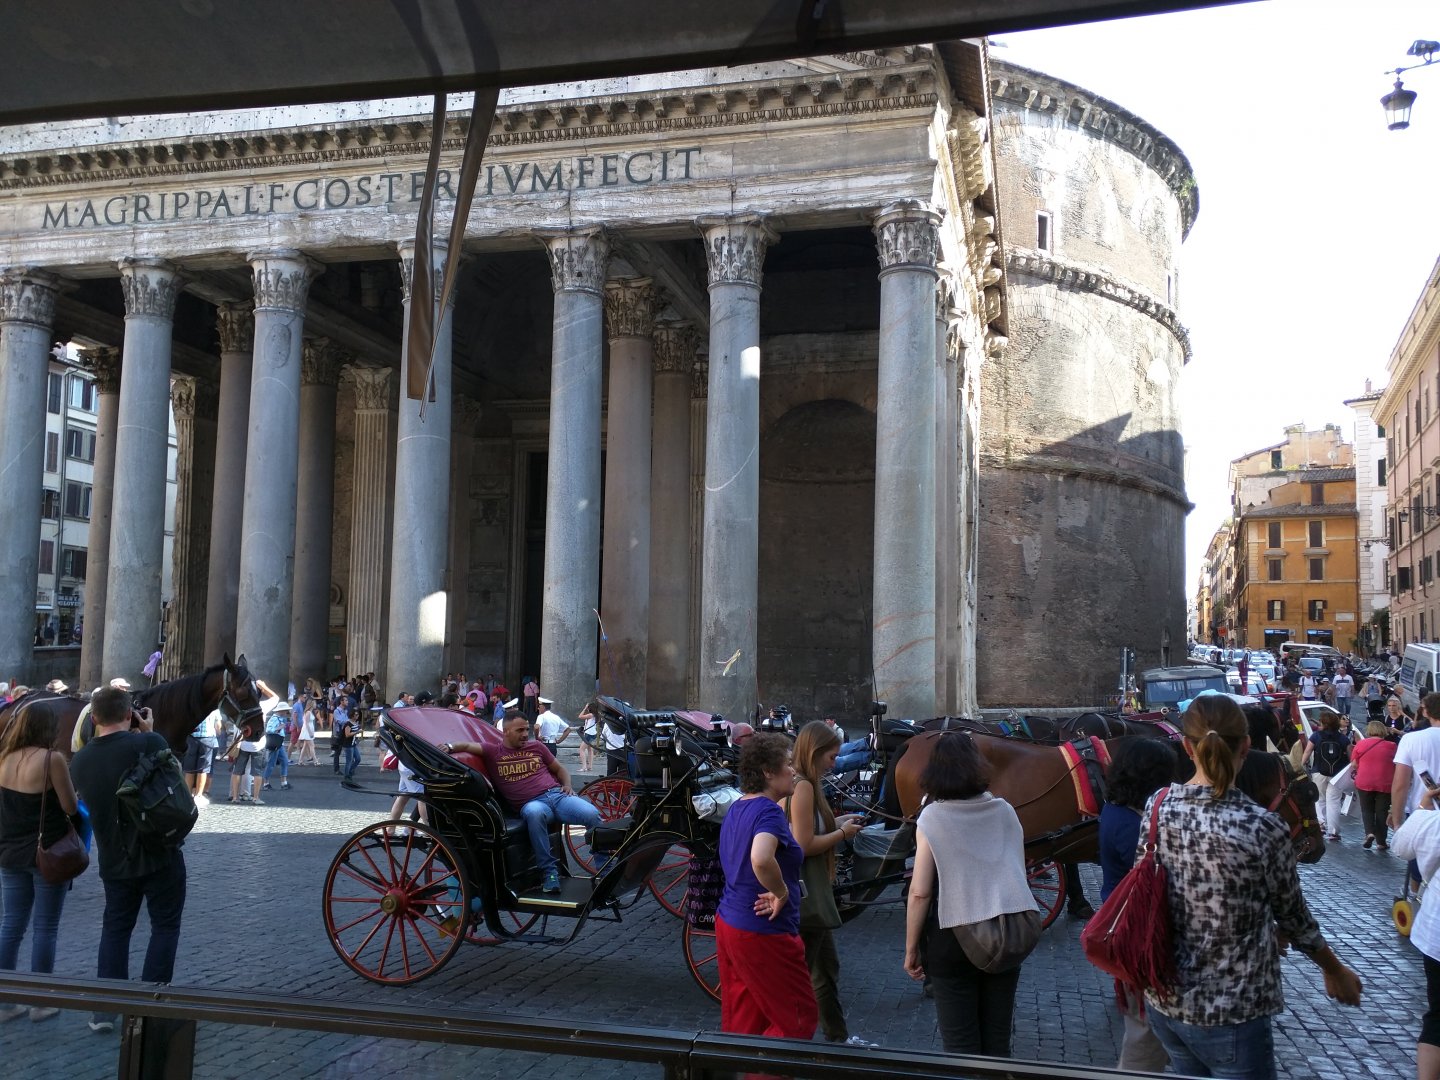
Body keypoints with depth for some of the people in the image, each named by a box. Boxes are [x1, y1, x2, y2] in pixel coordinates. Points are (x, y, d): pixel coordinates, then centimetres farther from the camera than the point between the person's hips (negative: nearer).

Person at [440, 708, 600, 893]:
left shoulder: (536, 747, 20)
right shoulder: (493, 752, 12)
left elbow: (559, 769, 28)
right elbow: (468, 746, 0)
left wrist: (567, 785, 9)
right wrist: (451, 747, -21)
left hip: (557, 795, 3)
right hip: (531, 804, -3)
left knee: (592, 814, -24)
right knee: (534, 813, -41)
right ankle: (548, 871, -28)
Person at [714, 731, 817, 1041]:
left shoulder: (736, 808, 9)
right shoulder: (769, 812, -20)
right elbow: (761, 859, -40)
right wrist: (781, 893, -23)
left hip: (728, 923, 9)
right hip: (763, 934, -9)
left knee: (741, 1020, 17)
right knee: (798, 1020, 4)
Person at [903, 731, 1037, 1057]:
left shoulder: (932, 817, -10)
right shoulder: (1005, 811, 1)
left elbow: (920, 893, -11)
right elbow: (1018, 874, 11)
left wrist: (911, 949, -3)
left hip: (952, 941, -4)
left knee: (961, 1046, 6)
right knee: (997, 1041, 15)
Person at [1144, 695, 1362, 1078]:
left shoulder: (1157, 805, -7)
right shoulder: (1264, 829, -19)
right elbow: (1293, 916, -5)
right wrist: (1335, 970, 14)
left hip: (1163, 1000, 5)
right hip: (1229, 1012, -5)